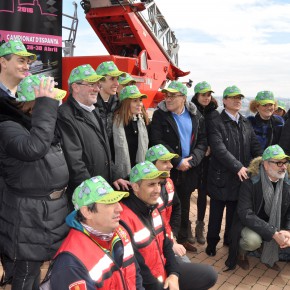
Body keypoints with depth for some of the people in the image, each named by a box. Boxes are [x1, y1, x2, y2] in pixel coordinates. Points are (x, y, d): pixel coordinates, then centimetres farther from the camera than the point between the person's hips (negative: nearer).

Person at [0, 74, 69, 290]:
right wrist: (45, 106, -36)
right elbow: (34, 148, -41)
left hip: (50, 207, 9)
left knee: (37, 263, 24)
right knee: (27, 269, 6)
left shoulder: (37, 122, 8)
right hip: (29, 212, -9)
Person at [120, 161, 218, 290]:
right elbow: (137, 269, -23)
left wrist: (174, 273, -2)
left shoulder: (152, 207, 3)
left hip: (164, 271, 9)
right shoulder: (124, 220, -27)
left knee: (209, 274, 13)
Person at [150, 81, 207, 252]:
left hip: (189, 170, 3)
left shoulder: (196, 116, 3)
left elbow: (202, 141, 3)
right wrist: (178, 162, -15)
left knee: (184, 206, 15)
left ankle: (183, 238, 31)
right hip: (168, 170, -3)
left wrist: (191, 160, -12)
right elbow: (157, 142, -13)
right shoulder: (160, 115, -6)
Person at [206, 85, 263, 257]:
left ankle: (230, 240, 34)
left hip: (242, 176, 5)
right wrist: (237, 167, -22)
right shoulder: (216, 123, -8)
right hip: (222, 176, -5)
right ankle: (212, 242, 25)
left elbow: (255, 146, 8)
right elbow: (219, 149, -18)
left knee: (234, 213, 17)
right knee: (216, 213, 8)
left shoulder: (246, 123, 12)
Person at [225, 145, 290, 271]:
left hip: (276, 226, 5)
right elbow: (245, 214, -28)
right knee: (253, 240, -35)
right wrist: (273, 233, -34)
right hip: (251, 225, -5)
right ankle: (241, 252, 3)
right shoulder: (250, 183, -21)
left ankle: (268, 252, 12)